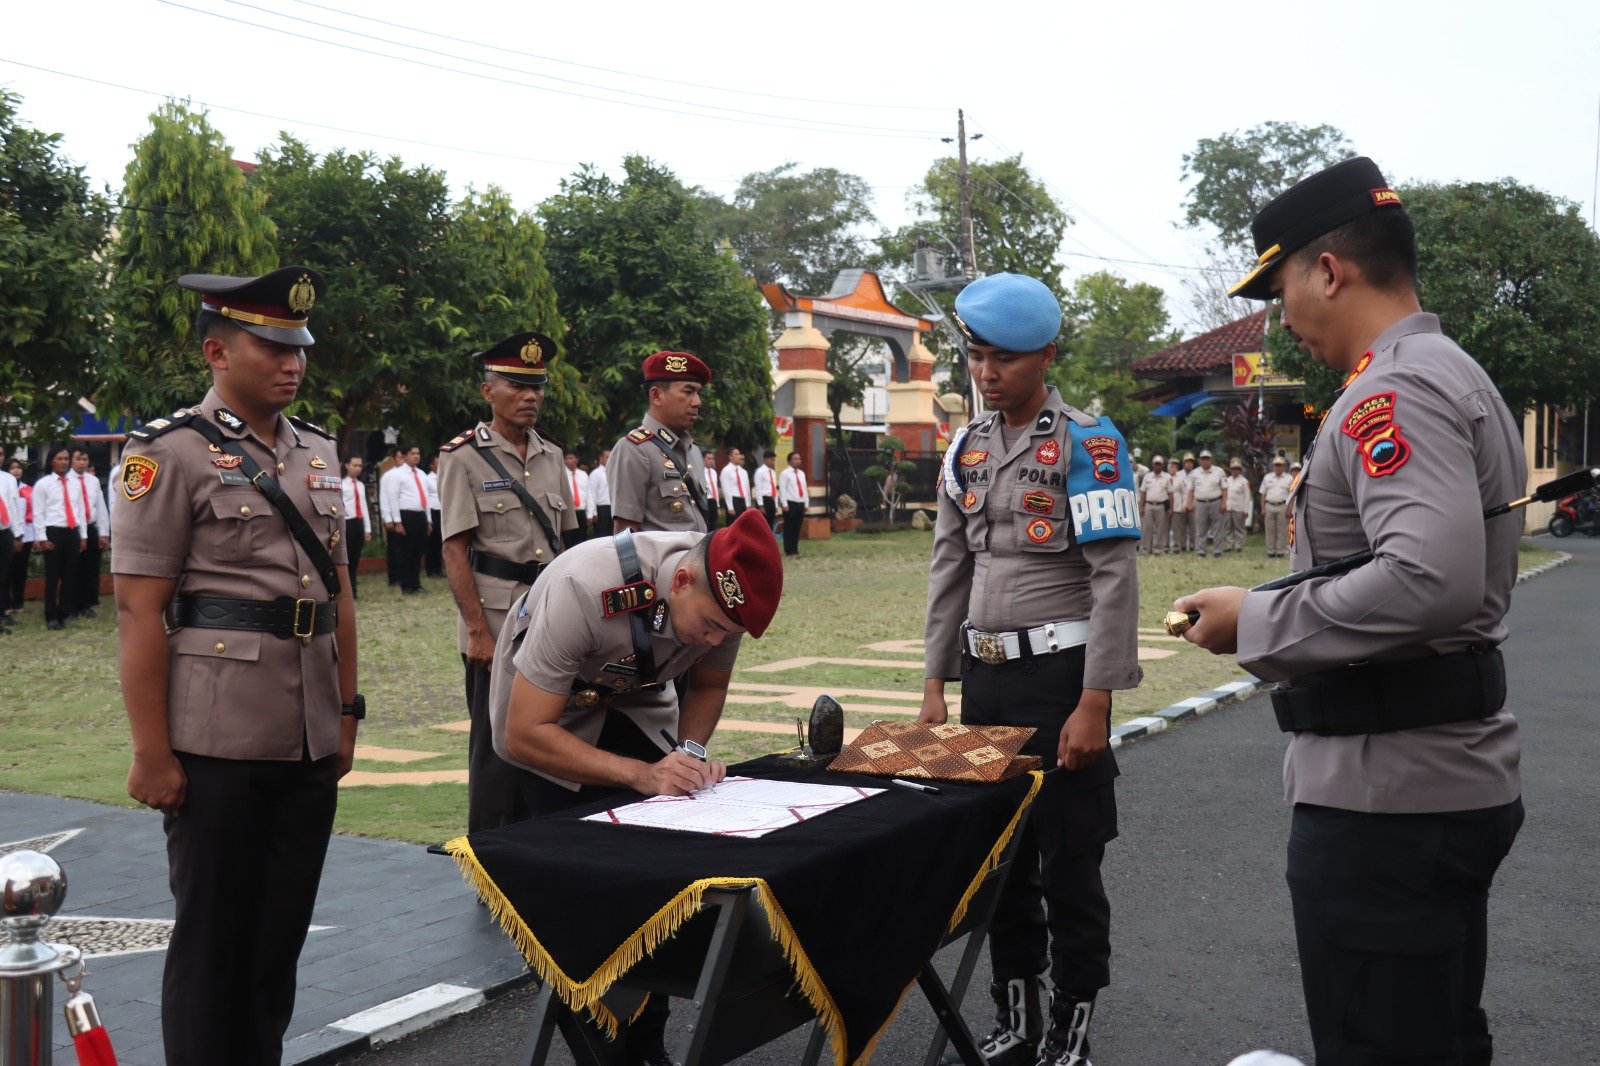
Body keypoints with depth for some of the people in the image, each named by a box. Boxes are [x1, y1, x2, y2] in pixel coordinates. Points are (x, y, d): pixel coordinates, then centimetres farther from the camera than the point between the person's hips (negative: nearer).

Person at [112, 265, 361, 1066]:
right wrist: (151, 755, -13)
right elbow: (139, 613, -11)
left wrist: (346, 714, 13)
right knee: (212, 938, 7)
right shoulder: (170, 453, -8)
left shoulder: (317, 452, 11)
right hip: (219, 744, -6)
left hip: (311, 739, 6)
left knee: (282, 932, 15)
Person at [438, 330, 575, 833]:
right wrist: (477, 631, -15)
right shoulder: (464, 457, -5)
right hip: (497, 624, -5)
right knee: (497, 747, 1)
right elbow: (455, 551, -9)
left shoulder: (552, 458, 12)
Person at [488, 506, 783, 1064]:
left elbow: (707, 686, -1)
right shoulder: (585, 589, -39)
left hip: (635, 700, 4)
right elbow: (524, 735, -34)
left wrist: (691, 751, -20)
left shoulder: (722, 595, -22)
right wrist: (640, 774, -40)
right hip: (545, 712, -4)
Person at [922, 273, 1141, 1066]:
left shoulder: (1087, 443, -9)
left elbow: (1115, 578, -13)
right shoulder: (966, 450, 10)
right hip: (986, 676, 6)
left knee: (1068, 862, 2)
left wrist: (1094, 704, -18)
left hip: (1058, 674, -6)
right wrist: (936, 685, 9)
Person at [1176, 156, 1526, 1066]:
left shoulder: (1393, 391, -17)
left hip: (1385, 798, -11)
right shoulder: (1458, 377, 16)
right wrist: (1278, 616, 15)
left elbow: (1429, 580, -31)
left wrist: (1255, 624, -19)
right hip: (1455, 778, 11)